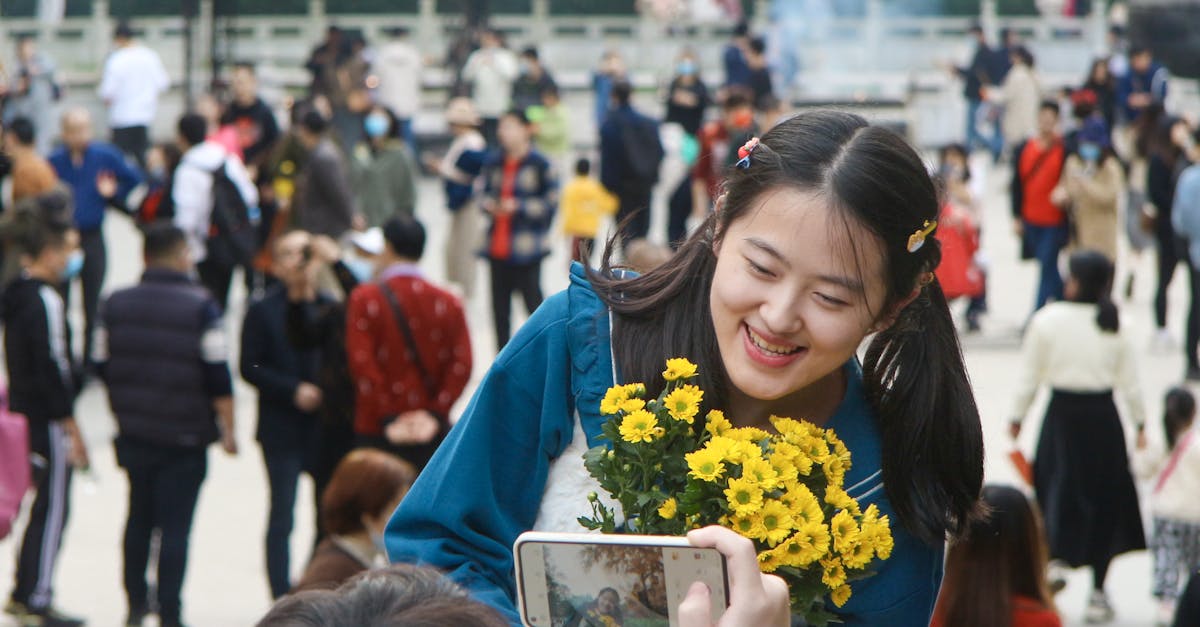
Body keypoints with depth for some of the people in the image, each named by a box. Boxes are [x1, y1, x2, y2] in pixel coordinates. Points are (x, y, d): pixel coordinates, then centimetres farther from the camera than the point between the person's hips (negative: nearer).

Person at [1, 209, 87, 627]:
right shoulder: (45, 300, -18)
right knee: (52, 509, -3)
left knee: (44, 506, 16)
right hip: (49, 420, -9)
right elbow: (52, 365, -20)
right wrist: (70, 426, -16)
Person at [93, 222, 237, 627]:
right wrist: (227, 429, -4)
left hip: (134, 433, 4)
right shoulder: (200, 306, -12)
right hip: (185, 437, -4)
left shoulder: (116, 304, 1)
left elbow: (103, 366, 8)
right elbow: (218, 376, -14)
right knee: (175, 525, 0)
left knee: (139, 518, 20)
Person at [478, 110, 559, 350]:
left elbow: (551, 203, -7)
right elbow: (483, 193, 20)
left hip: (527, 248, -5)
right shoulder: (493, 162, 8)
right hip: (498, 247, 5)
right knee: (500, 305, 9)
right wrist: (488, 203, -3)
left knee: (533, 302, -5)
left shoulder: (539, 165, -8)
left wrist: (519, 206, -16)